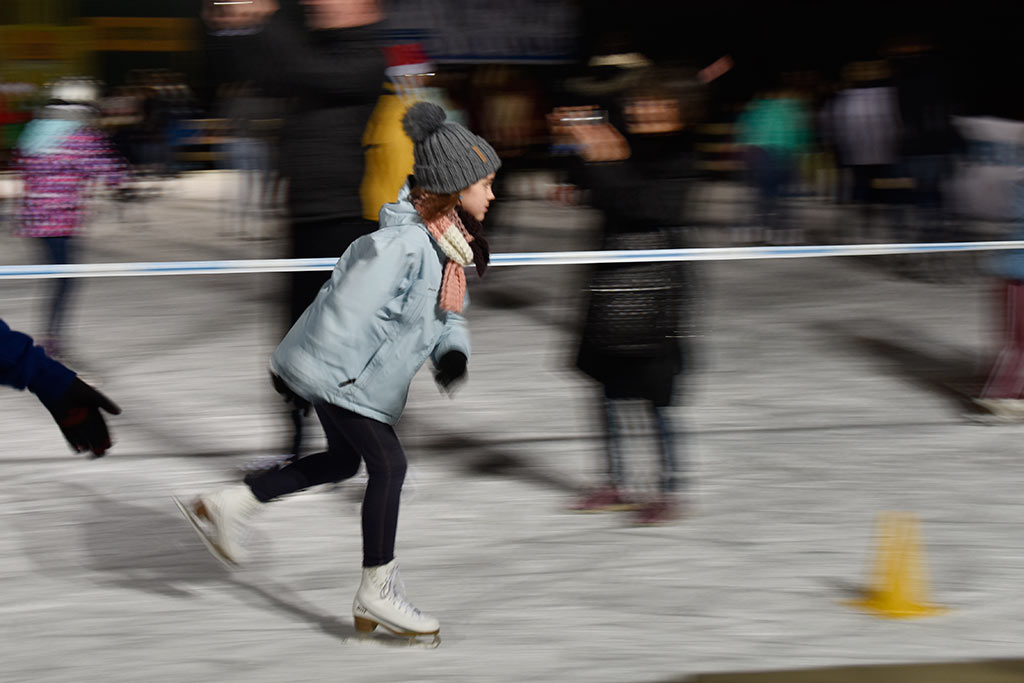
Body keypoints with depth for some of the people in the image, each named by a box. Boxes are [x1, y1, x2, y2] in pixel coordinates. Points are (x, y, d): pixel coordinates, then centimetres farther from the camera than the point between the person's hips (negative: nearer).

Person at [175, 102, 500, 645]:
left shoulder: (447, 244, 4)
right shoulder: (404, 244, -28)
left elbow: (446, 316, 12)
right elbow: (350, 310, -26)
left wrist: (453, 352, -10)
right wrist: (301, 378, -21)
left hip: (363, 371, 11)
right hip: (338, 372, -11)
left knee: (342, 460, 21)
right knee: (388, 464, -7)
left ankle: (221, 507, 29)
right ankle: (376, 594, 3)